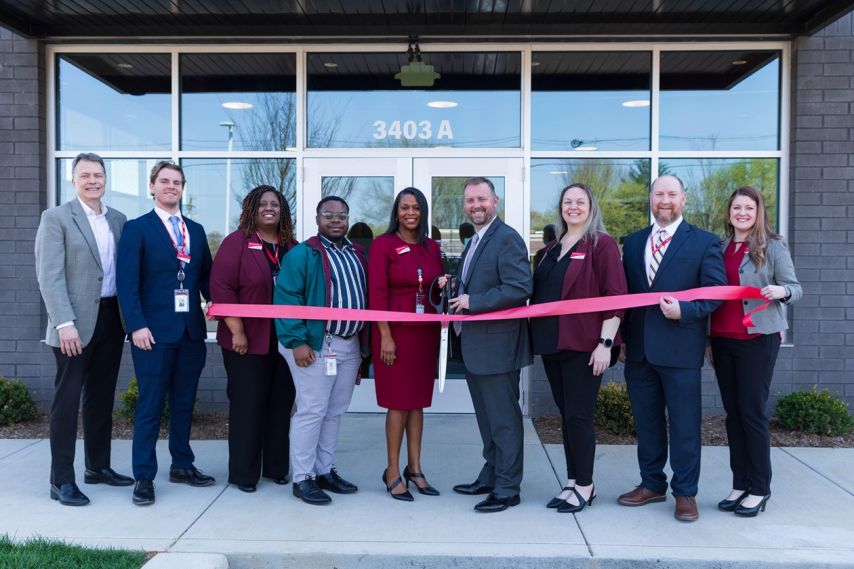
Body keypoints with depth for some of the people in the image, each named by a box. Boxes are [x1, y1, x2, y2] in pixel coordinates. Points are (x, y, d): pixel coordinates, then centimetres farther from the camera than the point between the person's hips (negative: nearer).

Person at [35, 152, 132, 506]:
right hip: (76, 322, -5)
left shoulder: (118, 220, 12)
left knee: (102, 396, 14)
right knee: (67, 398, 0)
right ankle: (61, 480, 9)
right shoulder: (56, 218, -4)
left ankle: (98, 466, 27)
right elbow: (49, 276, -11)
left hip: (111, 318, 5)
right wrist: (65, 323, -19)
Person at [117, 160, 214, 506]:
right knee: (150, 405, 1)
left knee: (184, 403, 13)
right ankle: (143, 477, 11)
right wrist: (137, 325, -17)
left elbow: (206, 275, 14)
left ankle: (182, 466, 26)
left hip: (192, 330, 5)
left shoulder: (196, 230, 15)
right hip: (154, 330, -5)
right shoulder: (137, 228, 0)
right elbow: (127, 282, -8)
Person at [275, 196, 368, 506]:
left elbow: (367, 296, 18)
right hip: (315, 345, -6)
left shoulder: (358, 254, 14)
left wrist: (364, 343, 13)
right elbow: (286, 298, -12)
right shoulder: (303, 254, -5)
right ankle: (302, 478, 7)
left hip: (351, 346, 7)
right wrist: (296, 341, -19)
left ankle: (325, 471, 24)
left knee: (335, 411, 13)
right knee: (312, 411, -4)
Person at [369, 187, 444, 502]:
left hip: (426, 332, 5)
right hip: (395, 331, -4)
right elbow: (376, 293, -9)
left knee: (418, 401, 10)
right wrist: (385, 336, -14)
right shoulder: (383, 244, -4)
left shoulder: (432, 247, 10)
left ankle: (414, 468, 21)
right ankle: (393, 472, 13)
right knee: (398, 402, 0)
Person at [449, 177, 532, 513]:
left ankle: (507, 488, 13)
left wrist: (473, 302, -21)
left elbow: (520, 288, -24)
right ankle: (490, 477, 32)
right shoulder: (474, 241, 16)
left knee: (504, 420, 1)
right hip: (475, 346, 10)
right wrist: (455, 287, 5)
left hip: (497, 346, -10)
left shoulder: (507, 239, -14)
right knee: (487, 418, 19)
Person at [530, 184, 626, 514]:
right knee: (565, 414, 12)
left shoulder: (601, 245, -5)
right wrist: (539, 337, 11)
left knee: (578, 415, -1)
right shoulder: (552, 249, 15)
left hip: (583, 345, -6)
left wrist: (605, 343, -16)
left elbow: (615, 296, -11)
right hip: (552, 344, 6)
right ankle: (573, 482, 22)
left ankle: (585, 486, 13)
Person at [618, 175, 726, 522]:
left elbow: (717, 292, -4)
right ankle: (652, 484, 28)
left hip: (680, 348, -4)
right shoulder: (633, 242, 12)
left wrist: (685, 310, -20)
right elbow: (625, 291, 13)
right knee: (646, 422, 14)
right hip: (639, 348, 4)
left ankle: (685, 493, 18)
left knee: (684, 425, 4)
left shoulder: (704, 242, 0)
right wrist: (624, 337, 8)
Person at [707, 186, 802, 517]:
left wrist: (781, 291, -25)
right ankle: (740, 484, 18)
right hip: (722, 340, 5)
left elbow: (795, 287, -2)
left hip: (758, 340, -5)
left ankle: (760, 489, 11)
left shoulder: (772, 245, -3)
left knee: (752, 412, -2)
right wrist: (707, 339, 13)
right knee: (733, 412, 8)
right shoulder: (720, 247, 10)